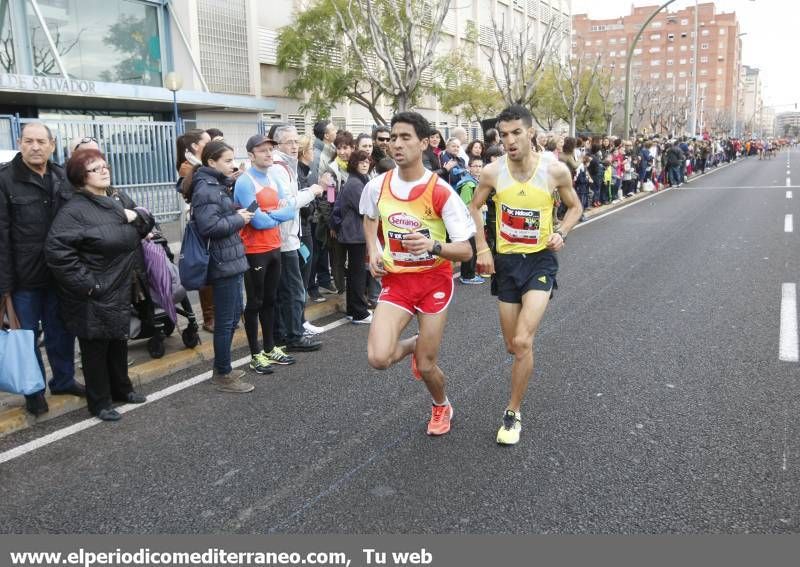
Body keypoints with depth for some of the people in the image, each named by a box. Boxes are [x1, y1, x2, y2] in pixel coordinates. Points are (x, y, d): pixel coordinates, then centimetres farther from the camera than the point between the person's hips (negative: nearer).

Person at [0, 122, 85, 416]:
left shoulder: (63, 177, 6)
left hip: (60, 273, 4)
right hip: (25, 275, -4)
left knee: (62, 331, 16)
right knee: (27, 334, 11)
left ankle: (64, 379, 34)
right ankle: (34, 390, 26)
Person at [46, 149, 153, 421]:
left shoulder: (120, 198, 6)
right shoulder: (74, 210, -18)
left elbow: (147, 224, 13)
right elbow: (57, 251, -25)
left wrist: (137, 215, -10)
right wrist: (85, 284, -22)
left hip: (122, 290, 7)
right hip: (94, 297, -7)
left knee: (119, 342, 21)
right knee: (96, 349, 7)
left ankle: (121, 389, 39)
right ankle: (99, 403, 22)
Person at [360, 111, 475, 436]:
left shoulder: (441, 192, -18)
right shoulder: (377, 186, -6)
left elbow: (465, 251, -18)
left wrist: (433, 246, -37)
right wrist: (373, 251, 2)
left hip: (434, 281, -3)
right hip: (395, 280, 3)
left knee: (426, 366, 1)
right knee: (378, 358, -16)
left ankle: (441, 407, 38)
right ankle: (413, 346, 22)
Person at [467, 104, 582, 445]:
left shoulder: (556, 171, -11)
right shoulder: (493, 172, -8)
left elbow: (575, 207, 7)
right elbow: (474, 207, 10)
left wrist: (561, 233, -12)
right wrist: (482, 248, 0)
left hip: (540, 260, -2)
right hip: (506, 261, 3)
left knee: (523, 342, -17)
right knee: (513, 346, 11)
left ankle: (513, 413, 2)